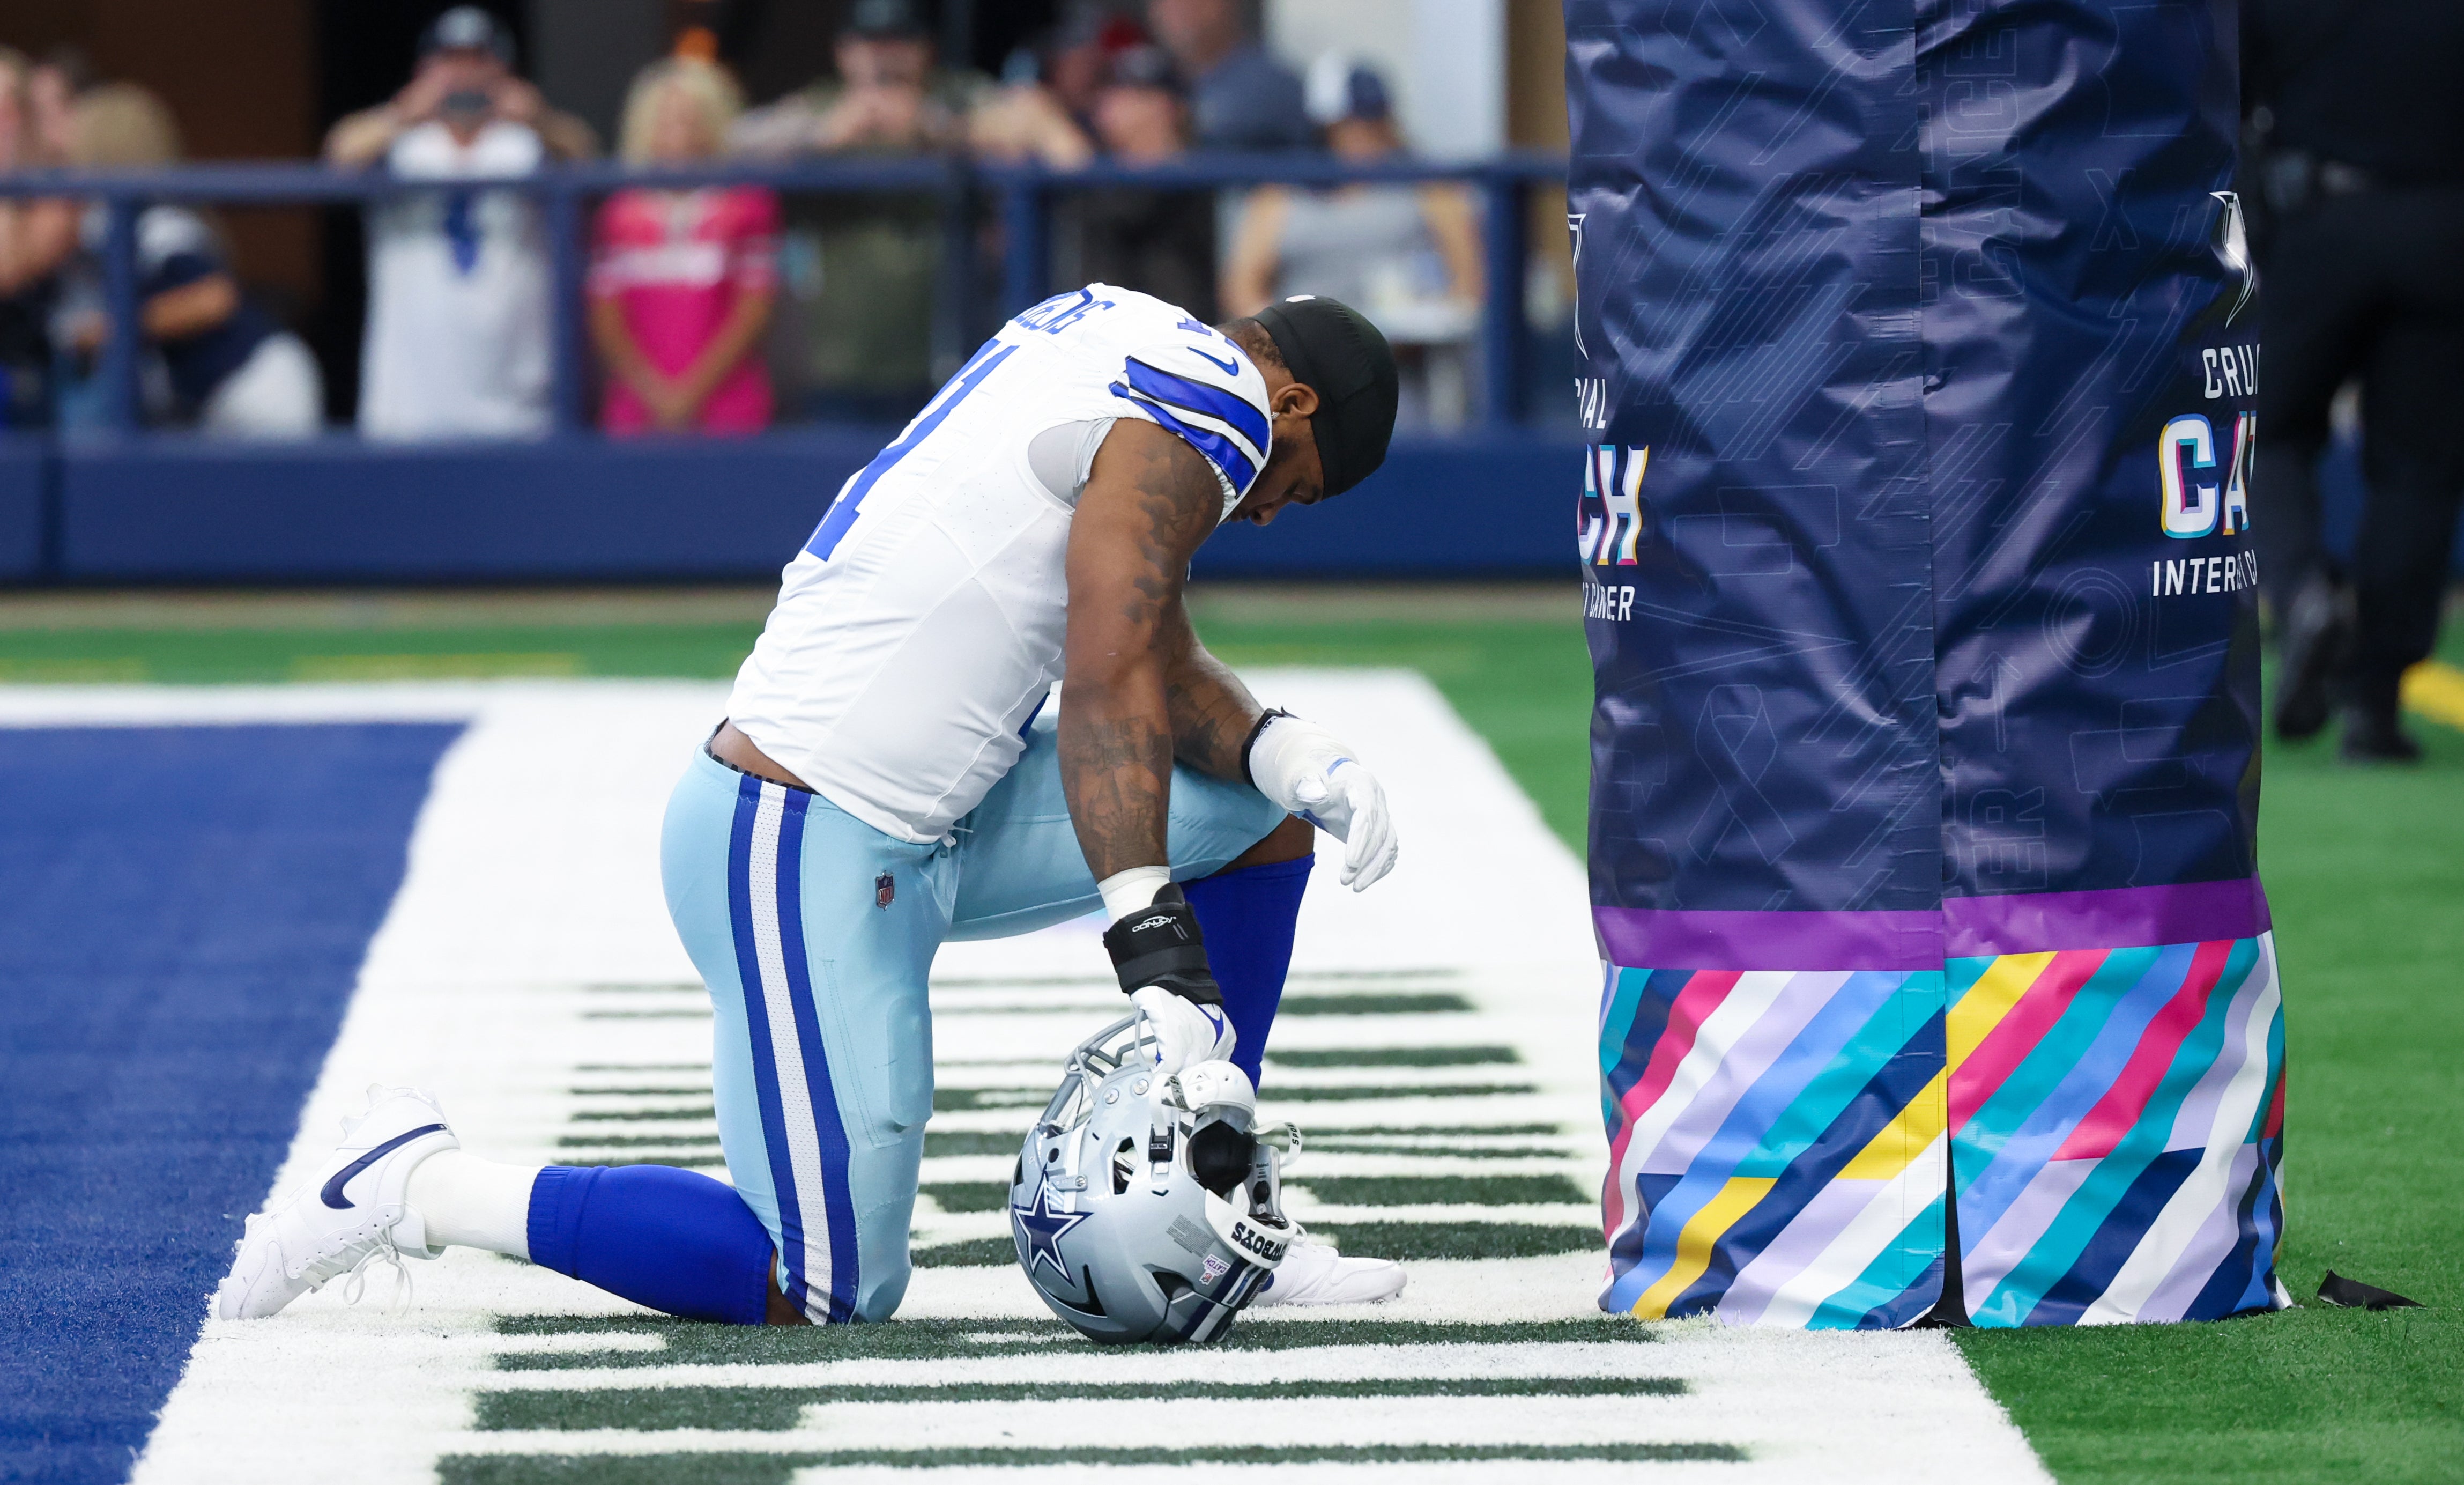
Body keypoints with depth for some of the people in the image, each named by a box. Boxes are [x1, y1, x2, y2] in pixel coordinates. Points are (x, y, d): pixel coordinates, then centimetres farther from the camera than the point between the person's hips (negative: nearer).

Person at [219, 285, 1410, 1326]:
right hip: (809, 856, -10)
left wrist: (1279, 752, 0)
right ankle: (419, 1186, 0)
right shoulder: (1208, 415, -13)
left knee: (1260, 808, 13)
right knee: (833, 1291, -8)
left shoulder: (1102, 328, 16)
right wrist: (1156, 957, -26)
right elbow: (1106, 691, -23)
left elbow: (1151, 657, 18)